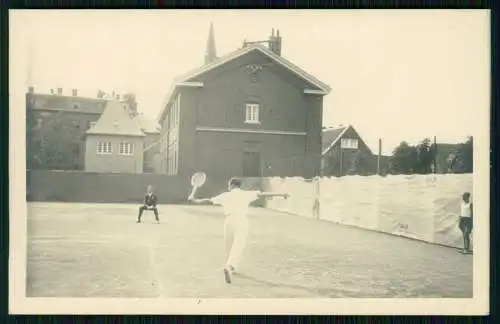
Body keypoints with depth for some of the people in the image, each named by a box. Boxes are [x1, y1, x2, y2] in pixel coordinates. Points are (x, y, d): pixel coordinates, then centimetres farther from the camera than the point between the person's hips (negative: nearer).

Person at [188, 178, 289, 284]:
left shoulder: (225, 195, 10)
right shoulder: (246, 194, 8)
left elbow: (209, 201, 11)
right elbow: (262, 194, 4)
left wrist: (195, 200, 24)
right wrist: (280, 194, 6)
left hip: (229, 220, 2)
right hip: (242, 221, -2)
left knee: (229, 246, 21)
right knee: (238, 248, -6)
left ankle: (230, 268, 39)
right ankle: (229, 267, -28)